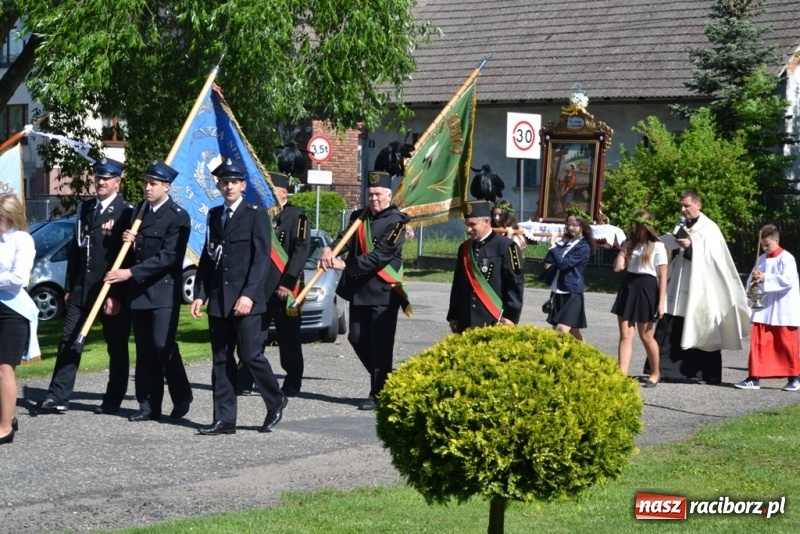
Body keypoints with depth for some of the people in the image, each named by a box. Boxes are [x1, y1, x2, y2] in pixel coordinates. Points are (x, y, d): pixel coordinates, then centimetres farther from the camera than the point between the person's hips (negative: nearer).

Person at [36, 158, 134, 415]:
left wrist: (117, 295, -17)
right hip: (82, 288, 6)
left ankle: (113, 400, 13)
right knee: (69, 342, 1)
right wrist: (70, 287, 12)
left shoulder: (126, 212, -8)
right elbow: (75, 249, 16)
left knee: (116, 346, 5)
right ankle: (58, 396, 1)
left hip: (113, 290, -6)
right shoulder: (85, 208, 13)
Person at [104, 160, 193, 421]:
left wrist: (130, 272, -20)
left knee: (163, 345, -12)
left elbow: (168, 256, -17)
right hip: (138, 291, 7)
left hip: (164, 291, -6)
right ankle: (148, 405, 10)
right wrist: (127, 240, 0)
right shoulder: (138, 210, 15)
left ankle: (182, 397, 6)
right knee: (144, 350, 6)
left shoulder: (178, 216, -8)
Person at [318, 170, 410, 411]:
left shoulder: (396, 221, -10)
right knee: (357, 338, 10)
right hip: (358, 290, 7)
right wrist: (329, 250, -23)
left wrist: (344, 265, -25)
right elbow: (345, 239, 0)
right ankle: (384, 379, 28)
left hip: (384, 292, -7)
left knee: (380, 344, -4)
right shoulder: (359, 217, 12)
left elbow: (380, 256, -19)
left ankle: (379, 394, 4)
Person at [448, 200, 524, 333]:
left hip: (495, 323, -6)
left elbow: (516, 285, -8)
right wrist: (453, 317, 15)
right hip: (466, 324, 6)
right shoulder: (464, 248, 14)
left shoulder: (506, 247, -5)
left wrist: (510, 317, -13)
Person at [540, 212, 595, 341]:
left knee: (562, 331, -17)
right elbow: (548, 263, 9)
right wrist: (559, 243, 0)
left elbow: (562, 263, -22)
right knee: (570, 332, 12)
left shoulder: (583, 247, -10)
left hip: (572, 294, -8)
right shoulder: (566, 241, 12)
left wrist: (553, 244, -15)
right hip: (558, 292, 8)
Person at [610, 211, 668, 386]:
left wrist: (661, 302, -11)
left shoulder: (657, 246, -4)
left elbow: (662, 276, -7)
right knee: (625, 335, -1)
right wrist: (622, 249, 1)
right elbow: (618, 267, 3)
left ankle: (655, 374, 23)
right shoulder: (630, 244, 10)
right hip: (628, 287, 5)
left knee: (646, 337, 5)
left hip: (646, 288, -5)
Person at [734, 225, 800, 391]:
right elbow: (751, 281, 12)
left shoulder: (786, 258, -8)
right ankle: (754, 377, 2)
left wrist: (765, 278, -22)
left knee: (786, 344, 2)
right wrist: (754, 280, -12)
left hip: (783, 311, -6)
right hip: (763, 309, 6)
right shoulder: (761, 259, 12)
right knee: (758, 342, 0)